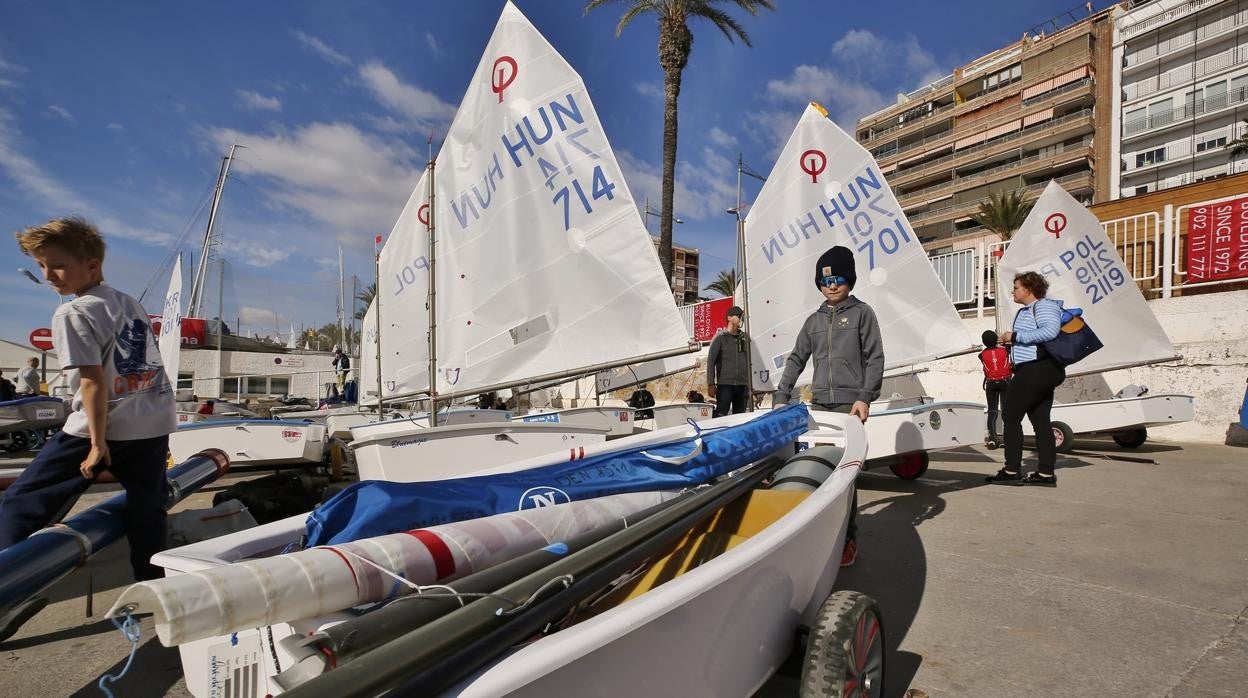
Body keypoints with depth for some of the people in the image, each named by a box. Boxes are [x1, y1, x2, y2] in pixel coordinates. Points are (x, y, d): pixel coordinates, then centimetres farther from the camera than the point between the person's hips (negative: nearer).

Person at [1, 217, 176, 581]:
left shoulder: (74, 312, -10)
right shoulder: (132, 304, 11)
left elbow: (94, 381, -16)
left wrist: (97, 442, -13)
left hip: (104, 428, -7)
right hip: (155, 425, 7)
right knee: (147, 514, 12)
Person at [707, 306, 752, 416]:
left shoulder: (745, 338, 13)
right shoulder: (720, 337, -1)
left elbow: (748, 362, 18)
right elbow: (711, 361, -5)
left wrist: (748, 384, 13)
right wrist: (711, 384, -11)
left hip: (742, 385, 5)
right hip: (725, 384, -5)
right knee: (721, 415, -10)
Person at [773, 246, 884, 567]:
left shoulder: (862, 313, 4)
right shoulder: (814, 320, 15)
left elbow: (875, 359, -1)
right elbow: (796, 360, 14)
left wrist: (865, 397, -11)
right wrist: (781, 397, 6)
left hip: (851, 404, -4)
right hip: (819, 404, 4)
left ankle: (848, 538, 6)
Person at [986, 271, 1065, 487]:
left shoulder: (1044, 306, -9)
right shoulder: (1025, 311, 21)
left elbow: (1050, 331, -26)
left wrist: (1015, 336, -21)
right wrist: (1009, 341, 11)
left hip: (1036, 370, -11)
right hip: (1042, 372, 11)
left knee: (1010, 415, -6)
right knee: (1041, 420, 9)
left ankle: (1012, 471, -3)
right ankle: (1046, 473, 12)